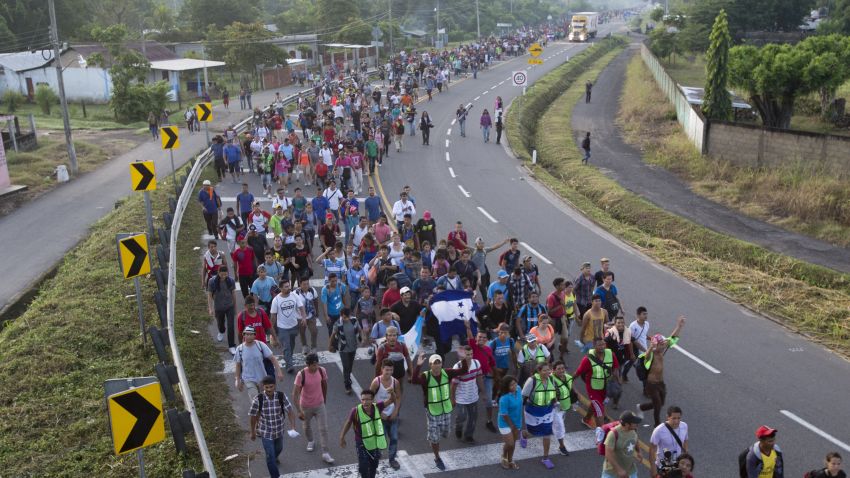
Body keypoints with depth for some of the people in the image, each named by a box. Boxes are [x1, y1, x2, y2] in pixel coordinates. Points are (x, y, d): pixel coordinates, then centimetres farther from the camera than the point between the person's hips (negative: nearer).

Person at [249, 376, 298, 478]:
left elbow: (289, 412, -20)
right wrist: (253, 432, 0)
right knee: (270, 456, -3)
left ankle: (273, 458, 63)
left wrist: (292, 427, -34)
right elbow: (253, 416, -11)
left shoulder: (282, 396, -20)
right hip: (266, 432, -3)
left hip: (279, 430, 4)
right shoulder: (258, 399, -24)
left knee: (278, 449, 29)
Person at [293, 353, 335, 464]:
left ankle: (325, 453, 8)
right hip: (306, 406, -2)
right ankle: (310, 441, 52)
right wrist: (299, 411, -27)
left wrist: (324, 399, 16)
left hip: (320, 405, 2)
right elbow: (295, 394, -24)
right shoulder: (301, 375, -27)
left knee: (323, 428, -1)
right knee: (307, 426, 22)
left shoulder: (322, 371, -16)